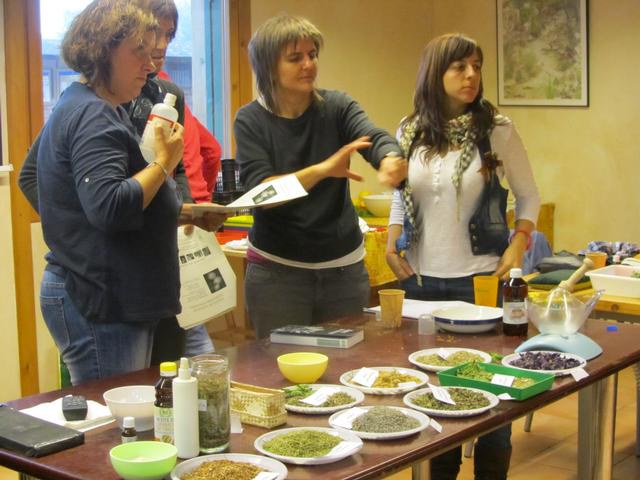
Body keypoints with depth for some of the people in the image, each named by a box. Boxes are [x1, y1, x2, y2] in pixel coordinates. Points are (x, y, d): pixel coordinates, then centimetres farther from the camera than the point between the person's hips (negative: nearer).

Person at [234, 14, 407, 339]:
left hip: (344, 266, 2)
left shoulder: (336, 107, -2)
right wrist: (322, 169, -33)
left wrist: (390, 160, -44)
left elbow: (375, 138, -20)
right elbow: (259, 189, -19)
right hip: (277, 270, -2)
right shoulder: (250, 120, -7)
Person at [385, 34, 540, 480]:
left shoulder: (497, 129, -6)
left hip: (479, 276, -3)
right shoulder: (410, 132, 2)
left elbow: (528, 195, 1)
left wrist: (518, 246, -12)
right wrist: (392, 244, 0)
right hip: (421, 276, 3)